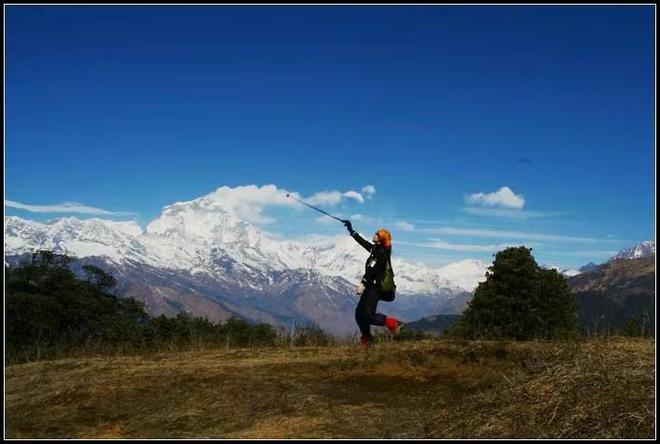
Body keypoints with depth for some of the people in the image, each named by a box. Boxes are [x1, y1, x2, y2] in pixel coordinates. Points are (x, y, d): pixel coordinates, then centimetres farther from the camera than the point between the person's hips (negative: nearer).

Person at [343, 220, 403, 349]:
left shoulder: (381, 252, -13)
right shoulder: (376, 249, 14)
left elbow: (372, 269, -25)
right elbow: (362, 241, 26)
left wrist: (363, 283, -33)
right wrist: (351, 230, 32)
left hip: (374, 288, -10)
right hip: (371, 287, 10)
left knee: (367, 314, -19)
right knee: (359, 313, 11)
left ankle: (392, 323, -11)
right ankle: (366, 338, 21)